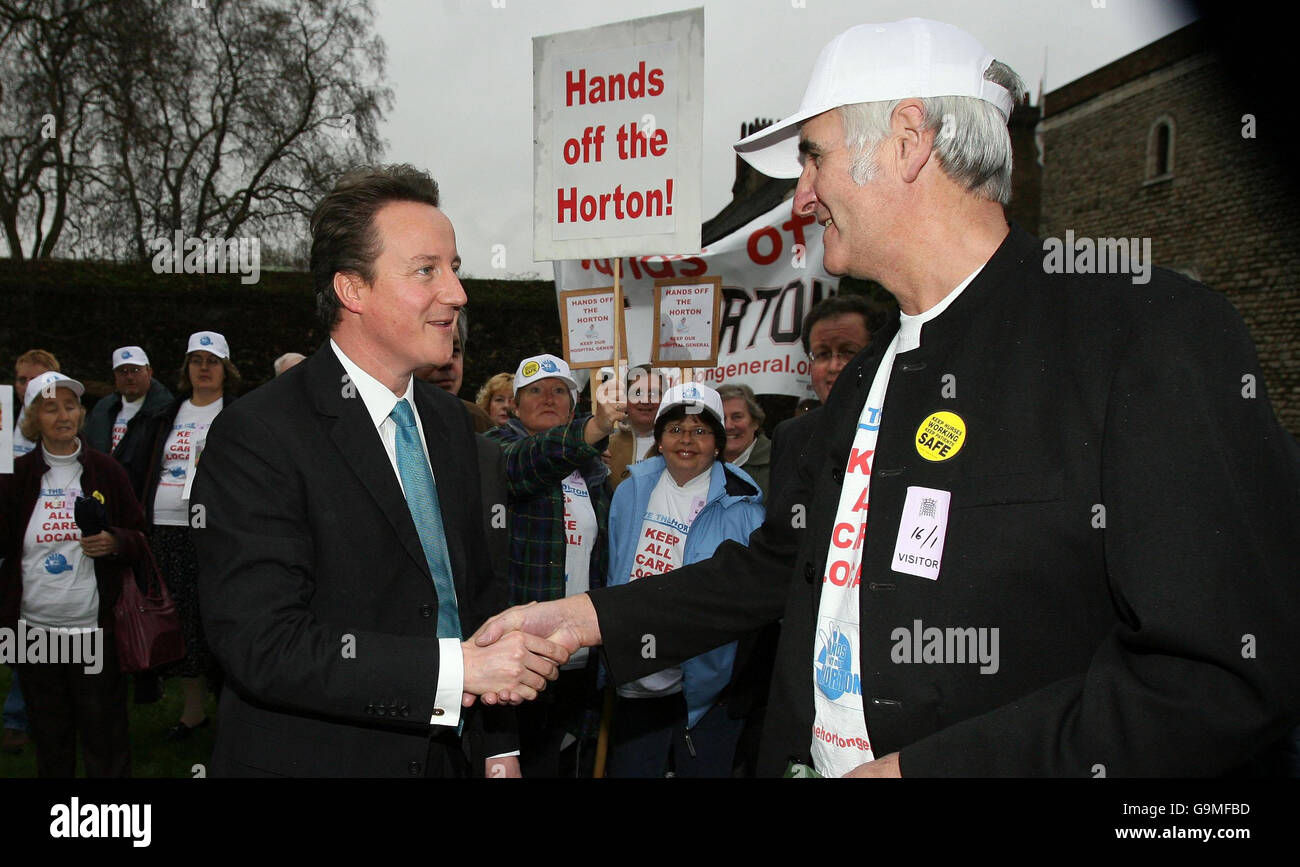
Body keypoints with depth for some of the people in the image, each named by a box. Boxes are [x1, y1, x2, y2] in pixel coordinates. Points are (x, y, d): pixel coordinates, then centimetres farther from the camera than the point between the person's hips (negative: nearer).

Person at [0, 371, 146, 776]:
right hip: (34, 627, 2)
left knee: (104, 736, 3)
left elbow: (140, 538, 7)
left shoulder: (106, 470, 3)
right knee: (49, 738, 13)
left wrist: (115, 543, -15)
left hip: (94, 628, -1)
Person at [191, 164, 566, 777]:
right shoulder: (256, 435, -18)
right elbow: (261, 644, -25)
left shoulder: (449, 422, 5)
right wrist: (454, 667, -30)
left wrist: (500, 750, 6)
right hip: (315, 758, -6)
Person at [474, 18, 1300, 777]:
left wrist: (921, 766, -22)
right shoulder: (870, 372, 10)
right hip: (815, 758, 7)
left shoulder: (1154, 333, -15)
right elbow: (783, 562, 15)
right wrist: (592, 617, 7)